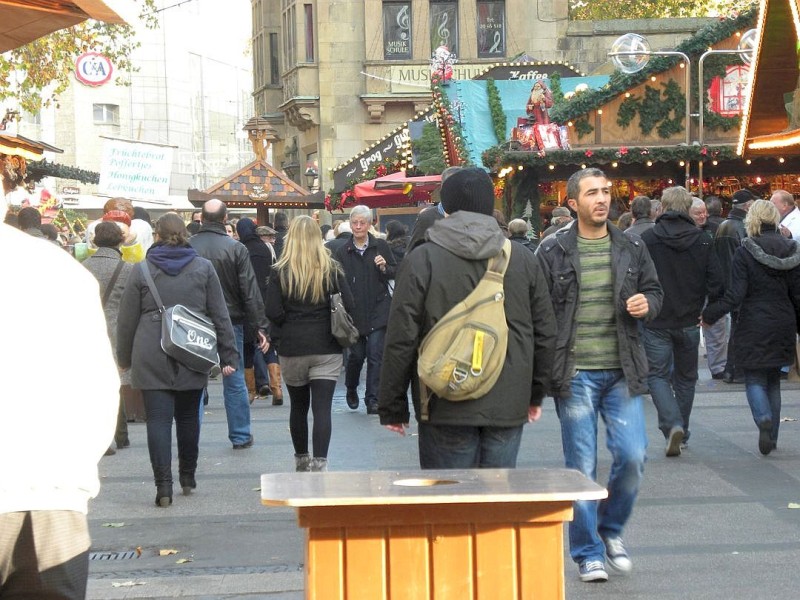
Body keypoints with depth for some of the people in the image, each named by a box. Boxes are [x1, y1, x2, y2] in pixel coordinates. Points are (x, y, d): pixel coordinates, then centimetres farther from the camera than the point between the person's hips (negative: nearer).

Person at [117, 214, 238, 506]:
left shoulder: (141, 270, 1)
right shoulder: (203, 268, 4)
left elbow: (127, 320, 4)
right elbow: (220, 315, 4)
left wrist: (124, 358, 15)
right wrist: (228, 355, 8)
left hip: (152, 357, -2)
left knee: (158, 419, -3)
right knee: (188, 416, 16)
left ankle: (163, 485, -10)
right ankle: (187, 478, 29)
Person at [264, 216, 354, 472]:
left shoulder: (280, 271, -5)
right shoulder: (332, 269, -2)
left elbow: (273, 312, -10)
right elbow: (348, 305, -4)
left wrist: (290, 325, 8)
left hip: (292, 348, 1)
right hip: (326, 348, -1)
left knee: (298, 406, 17)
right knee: (322, 408, -3)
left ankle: (301, 459, 29)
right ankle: (319, 463, -13)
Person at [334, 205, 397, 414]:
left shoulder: (381, 246, 3)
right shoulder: (343, 252, 4)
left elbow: (396, 274, 9)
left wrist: (384, 268, -12)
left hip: (378, 310, -1)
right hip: (353, 311, 1)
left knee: (375, 355, -6)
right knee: (356, 354, 6)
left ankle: (372, 399, -1)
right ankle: (351, 389, 33)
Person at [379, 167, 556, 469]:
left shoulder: (422, 259, -5)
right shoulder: (523, 259, 6)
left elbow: (401, 339, -6)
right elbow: (545, 332, 11)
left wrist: (393, 408, 2)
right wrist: (536, 395, 22)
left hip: (447, 409, -3)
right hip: (508, 408, 3)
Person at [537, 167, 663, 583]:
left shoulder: (631, 248, 8)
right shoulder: (553, 252, -2)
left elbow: (655, 291, 19)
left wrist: (648, 304, -5)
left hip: (622, 372, 3)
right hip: (575, 373, -3)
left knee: (632, 456, -4)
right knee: (581, 465, 2)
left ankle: (611, 528, 23)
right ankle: (587, 552, 15)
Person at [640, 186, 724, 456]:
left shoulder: (646, 239, -9)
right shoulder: (703, 241, -3)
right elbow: (716, 283, -3)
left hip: (655, 322, -2)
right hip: (689, 322, 3)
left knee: (658, 376, 4)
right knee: (685, 378, 16)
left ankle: (673, 425, -17)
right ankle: (682, 434, 22)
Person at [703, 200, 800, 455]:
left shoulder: (745, 252, -11)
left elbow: (735, 295, -15)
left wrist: (709, 314, -6)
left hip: (754, 326, -4)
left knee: (754, 379, 3)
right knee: (773, 379, 16)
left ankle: (764, 419, -24)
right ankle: (772, 435, 17)